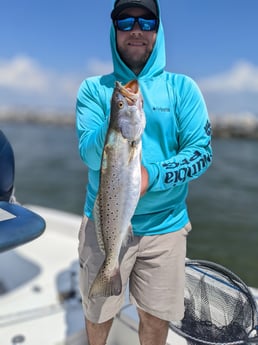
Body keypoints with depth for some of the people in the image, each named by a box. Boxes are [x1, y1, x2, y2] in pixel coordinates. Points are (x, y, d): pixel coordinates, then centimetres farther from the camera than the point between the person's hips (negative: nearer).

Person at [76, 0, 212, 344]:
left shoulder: (182, 88, -1)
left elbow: (201, 152, -7)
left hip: (165, 224, 0)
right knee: (98, 313, 20)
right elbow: (89, 155, -12)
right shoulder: (94, 88, -2)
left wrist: (152, 176, -23)